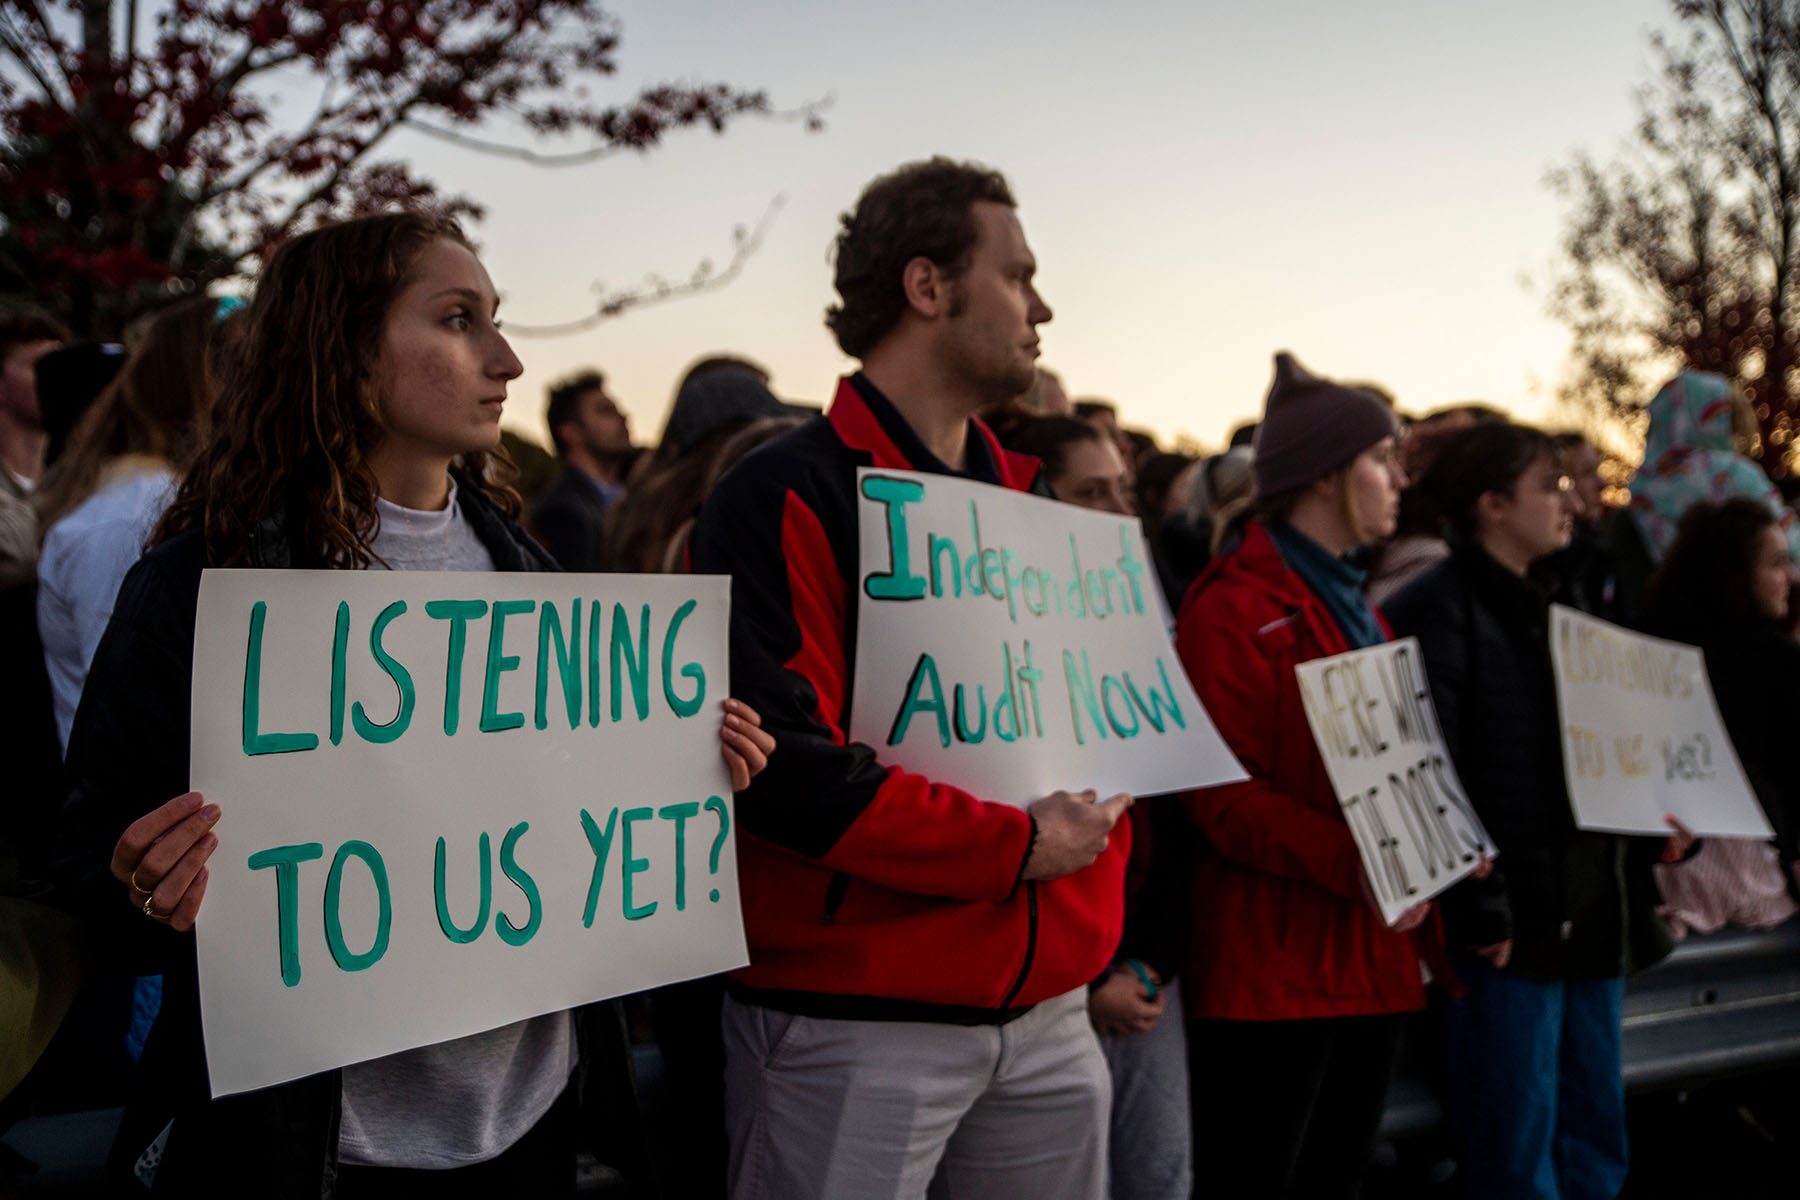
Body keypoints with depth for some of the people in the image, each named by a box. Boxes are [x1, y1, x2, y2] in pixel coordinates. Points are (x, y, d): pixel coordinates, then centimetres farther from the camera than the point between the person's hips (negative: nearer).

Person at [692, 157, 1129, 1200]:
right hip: (855, 1024, -7)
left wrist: (1094, 855, 2)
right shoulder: (790, 498, -10)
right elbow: (787, 762, -19)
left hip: (1048, 1013, 7)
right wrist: (1016, 846, -15)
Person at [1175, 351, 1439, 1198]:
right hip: (1273, 963, -9)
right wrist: (1348, 861, -28)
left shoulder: (1352, 604, 19)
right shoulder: (1233, 611, -11)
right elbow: (1223, 793, -18)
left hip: (1371, 955, 9)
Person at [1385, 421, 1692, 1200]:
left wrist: (1651, 827, 9)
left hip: (1593, 926, 9)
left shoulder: (1549, 610, 18)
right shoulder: (1437, 611, -11)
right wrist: (1476, 911, -20)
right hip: (1509, 933, -9)